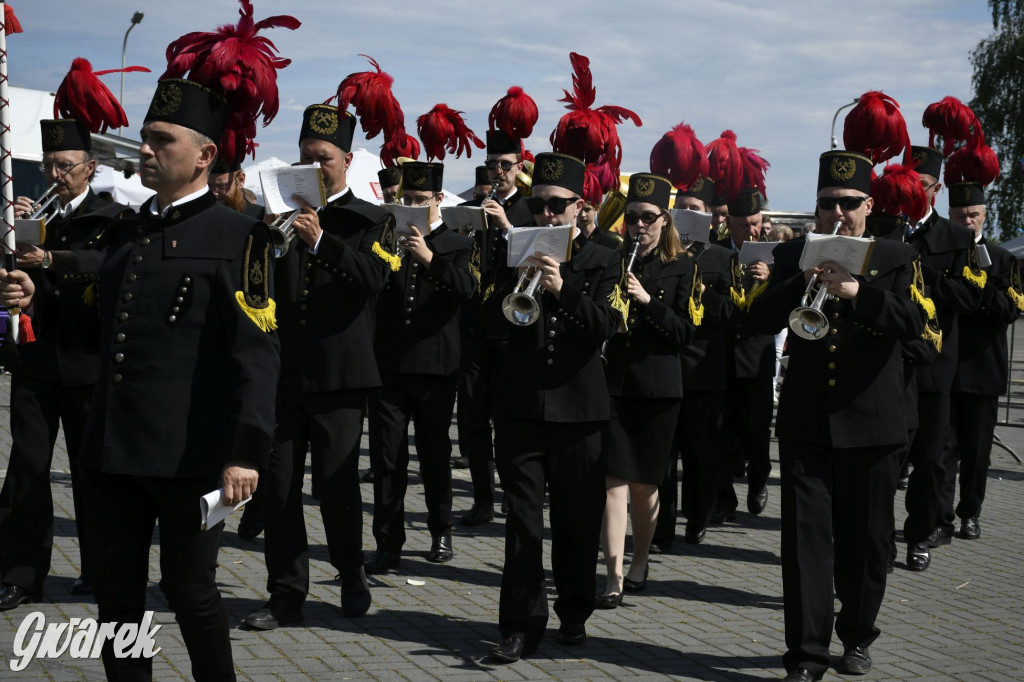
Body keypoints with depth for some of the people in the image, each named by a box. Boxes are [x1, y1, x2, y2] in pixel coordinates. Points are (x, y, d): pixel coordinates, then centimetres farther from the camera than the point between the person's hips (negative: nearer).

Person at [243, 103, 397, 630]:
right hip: (282, 369, 3)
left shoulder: (370, 221, 4)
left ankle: (352, 578, 23)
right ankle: (286, 594, 9)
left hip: (339, 373, -3)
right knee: (279, 482, 1)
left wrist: (320, 241, -25)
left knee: (336, 481, 0)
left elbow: (373, 277, -14)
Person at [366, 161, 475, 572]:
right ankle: (388, 543, 3)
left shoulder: (456, 245, 4)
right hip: (388, 364, 2)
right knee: (386, 457, -2)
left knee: (435, 454, 10)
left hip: (434, 365, -2)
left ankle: (441, 532, 27)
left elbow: (467, 287, -14)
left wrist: (429, 258, -27)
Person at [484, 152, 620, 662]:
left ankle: (574, 614, 25)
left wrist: (563, 290, -24)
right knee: (522, 520, -1)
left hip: (577, 407, 0)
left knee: (577, 520, 9)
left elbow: (606, 324, -10)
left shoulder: (602, 262, 5)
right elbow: (492, 324, 1)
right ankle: (521, 624, 3)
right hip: (520, 405, 1)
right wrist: (520, 281, -15)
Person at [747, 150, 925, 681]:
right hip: (805, 419, 1)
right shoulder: (794, 255, 8)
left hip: (870, 421, 0)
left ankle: (857, 636, 29)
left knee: (865, 538, 10)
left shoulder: (896, 259, 4)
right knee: (805, 536, -4)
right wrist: (805, 279, -19)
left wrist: (856, 290, -27)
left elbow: (912, 323, -12)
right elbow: (760, 319, -3)